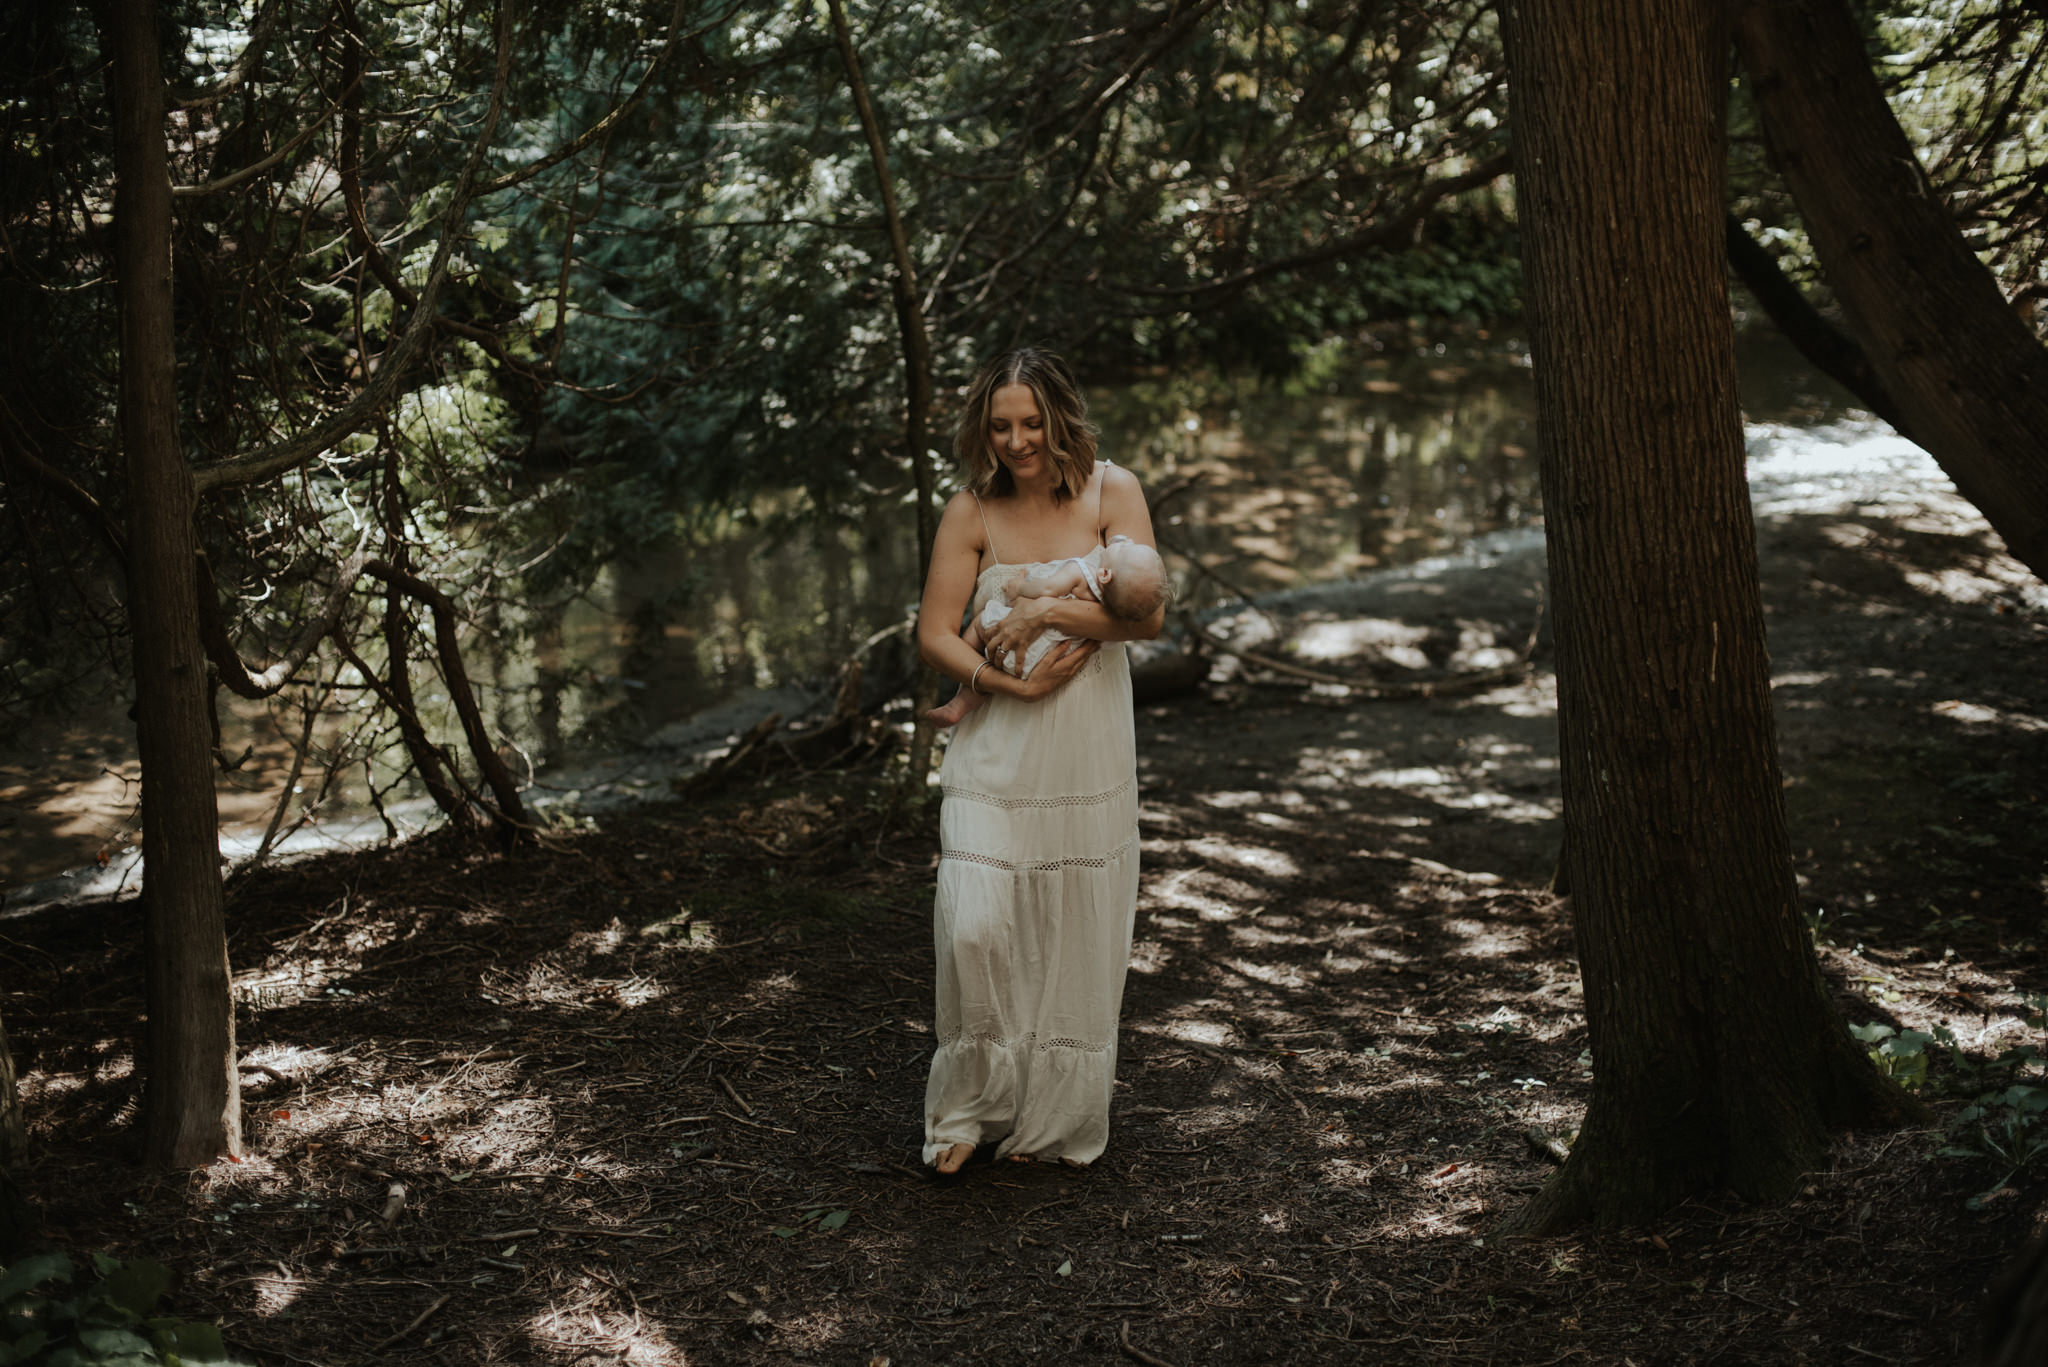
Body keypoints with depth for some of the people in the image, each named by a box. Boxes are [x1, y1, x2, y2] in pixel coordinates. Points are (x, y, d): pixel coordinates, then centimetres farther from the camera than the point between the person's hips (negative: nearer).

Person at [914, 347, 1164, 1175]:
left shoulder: (1111, 493, -1)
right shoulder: (972, 511, 0)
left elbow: (1148, 614, -10)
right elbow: (934, 634, -3)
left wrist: (1047, 612, -17)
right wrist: (1010, 683, -16)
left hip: (1089, 762, 0)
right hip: (995, 757, 0)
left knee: (1076, 939, 6)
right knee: (974, 926, -11)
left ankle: (1058, 1120, 24)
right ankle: (971, 1106, 9)